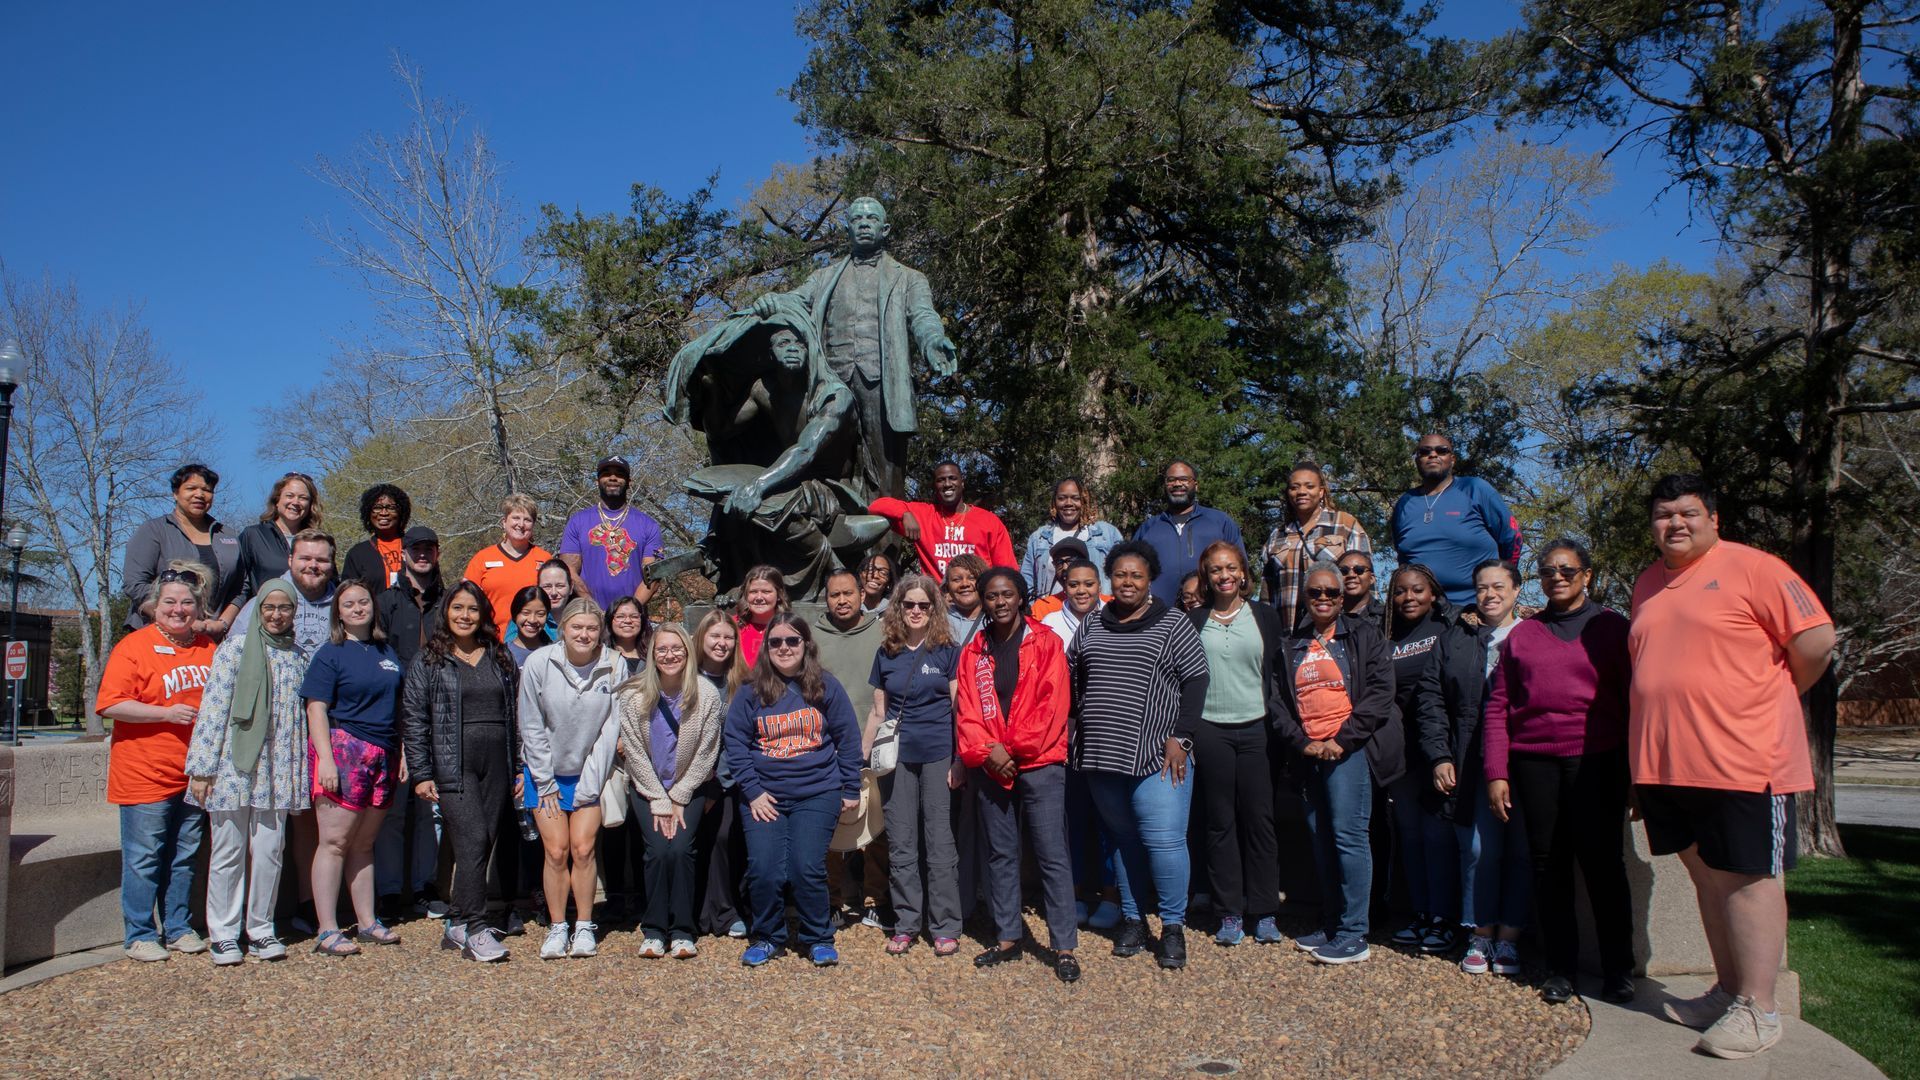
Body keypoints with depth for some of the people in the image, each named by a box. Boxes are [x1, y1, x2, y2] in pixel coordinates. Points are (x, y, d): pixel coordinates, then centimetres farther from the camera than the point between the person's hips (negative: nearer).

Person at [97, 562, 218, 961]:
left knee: (184, 857, 12)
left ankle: (178, 928, 23)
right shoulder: (134, 647, -6)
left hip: (194, 774, 5)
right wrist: (167, 713, -19)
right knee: (143, 860, 0)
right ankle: (141, 935, 12)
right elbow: (110, 705, -14)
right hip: (145, 775, -5)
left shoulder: (207, 648, 11)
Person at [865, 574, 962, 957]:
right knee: (901, 846, 7)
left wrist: (960, 760, -7)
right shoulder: (886, 653, 8)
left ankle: (945, 926, 11)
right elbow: (877, 712, 13)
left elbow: (959, 708, -1)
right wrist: (860, 758, 9)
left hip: (938, 756, -3)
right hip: (896, 758, 3)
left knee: (940, 843, 2)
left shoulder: (948, 651, 0)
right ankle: (906, 924, 17)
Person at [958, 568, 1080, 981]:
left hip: (1039, 764, -4)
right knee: (1000, 854, 11)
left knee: (1052, 855, -3)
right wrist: (985, 751, -10)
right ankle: (1007, 936, 22)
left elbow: (1052, 704, -7)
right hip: (990, 767, 4)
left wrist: (1014, 749, -12)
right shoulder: (973, 652, 10)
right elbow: (966, 711, 5)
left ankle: (1064, 947, 3)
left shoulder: (1046, 643, 0)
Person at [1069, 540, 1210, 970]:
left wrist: (1179, 737, -10)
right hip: (1101, 757, 4)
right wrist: (1078, 734, 10)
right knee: (1123, 839, 11)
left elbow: (1195, 680, -3)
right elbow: (1073, 682, 18)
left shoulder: (1173, 624, 0)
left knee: (1163, 839, -7)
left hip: (1156, 755, -4)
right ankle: (1131, 920, 23)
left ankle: (1173, 926, 8)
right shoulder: (1091, 627, 12)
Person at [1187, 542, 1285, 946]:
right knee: (1220, 823, 5)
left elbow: (1281, 672, 6)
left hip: (1256, 730, 0)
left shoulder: (1265, 617, 5)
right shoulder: (1194, 622, 7)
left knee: (1259, 819, 2)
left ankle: (1264, 912, 13)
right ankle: (1229, 913, 12)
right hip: (1211, 731, 1)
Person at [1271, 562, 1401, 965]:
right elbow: (1277, 701, 11)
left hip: (1350, 749, -5)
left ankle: (1353, 935, -4)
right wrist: (1302, 742, -4)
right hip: (1308, 752, 5)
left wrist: (1342, 740, -12)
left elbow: (1380, 693, -6)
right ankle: (1330, 926, 19)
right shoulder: (1291, 644, 15)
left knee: (1347, 834, -10)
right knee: (1320, 839, 8)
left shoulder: (1364, 636, 4)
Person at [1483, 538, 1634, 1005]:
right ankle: (1560, 969, 14)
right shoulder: (1521, 635, 13)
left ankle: (1618, 970, 11)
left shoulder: (1611, 628, 8)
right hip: (1533, 761, 2)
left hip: (1596, 760, -2)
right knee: (1548, 864, 5)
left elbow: (1632, 698, 5)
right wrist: (1496, 773, 1)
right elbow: (1498, 705, 9)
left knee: (1602, 861, -1)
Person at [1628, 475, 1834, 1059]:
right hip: (1665, 763, 7)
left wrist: (1768, 698, 2)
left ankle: (1757, 1007, 9)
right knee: (1708, 876, 15)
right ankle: (1728, 990, 26)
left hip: (1743, 759, -7)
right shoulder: (1647, 585, 15)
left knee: (1747, 878, -1)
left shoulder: (1751, 568, -6)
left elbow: (1816, 640, -9)